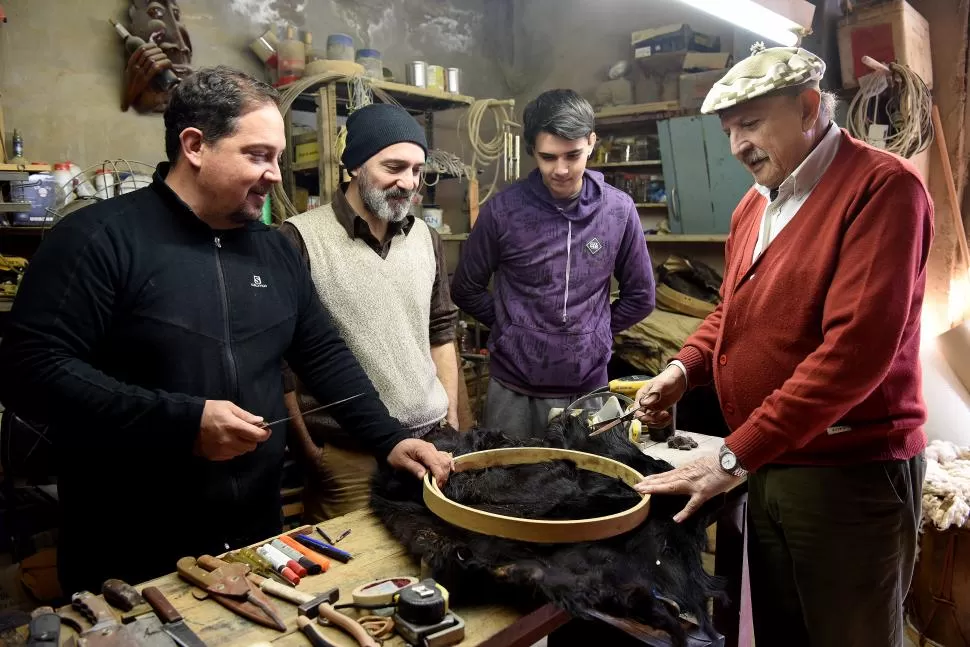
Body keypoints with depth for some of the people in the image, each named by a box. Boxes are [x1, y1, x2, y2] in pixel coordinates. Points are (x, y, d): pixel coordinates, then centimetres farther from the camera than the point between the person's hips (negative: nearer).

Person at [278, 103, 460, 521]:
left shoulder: (426, 239, 7)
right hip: (347, 455, -5)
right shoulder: (301, 239, -12)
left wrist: (452, 422, 11)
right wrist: (306, 449, -7)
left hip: (430, 441, 5)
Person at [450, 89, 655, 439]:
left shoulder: (619, 210, -4)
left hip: (589, 387, 2)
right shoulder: (503, 210, -9)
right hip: (513, 388, -1)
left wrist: (593, 334, 4)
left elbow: (640, 296, 7)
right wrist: (513, 329, 1)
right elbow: (465, 290, 3)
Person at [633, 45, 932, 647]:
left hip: (851, 472, -7)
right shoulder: (754, 203, 10)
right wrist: (685, 368, 0)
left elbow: (857, 348, -25)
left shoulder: (884, 187, -16)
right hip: (770, 465, 7)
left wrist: (736, 457, -23)